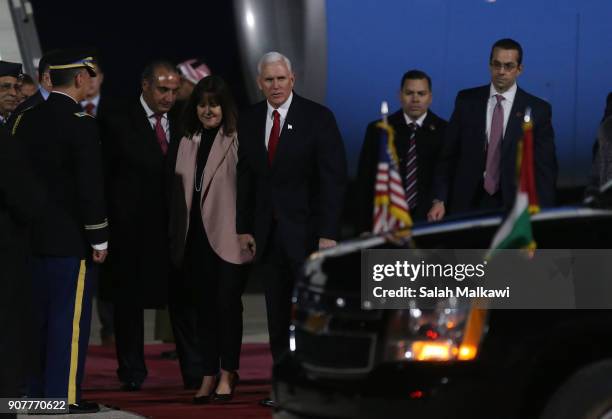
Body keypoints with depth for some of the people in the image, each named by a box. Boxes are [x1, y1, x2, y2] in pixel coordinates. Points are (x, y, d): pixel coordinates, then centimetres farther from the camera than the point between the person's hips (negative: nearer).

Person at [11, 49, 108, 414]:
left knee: (38, 315, 13)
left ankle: (36, 389, 18)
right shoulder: (81, 124, -14)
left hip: (33, 234, 7)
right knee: (70, 317, -2)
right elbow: (90, 188, -16)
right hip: (71, 237, -7)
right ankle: (64, 394, -1)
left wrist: (26, 225, 17)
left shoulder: (27, 120, 5)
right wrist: (99, 239, -9)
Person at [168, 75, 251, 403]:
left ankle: (227, 374, 11)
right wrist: (177, 237, 13)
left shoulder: (238, 140, -9)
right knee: (205, 307, 9)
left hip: (229, 237, -6)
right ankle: (208, 377, 15)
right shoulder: (188, 142, 13)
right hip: (197, 238, 6)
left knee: (227, 304, -1)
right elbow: (180, 190, 15)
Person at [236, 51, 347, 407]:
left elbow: (333, 178, -8)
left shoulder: (318, 118, -5)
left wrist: (328, 234, -14)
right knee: (278, 315, 5)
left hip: (307, 230, -4)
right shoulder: (249, 122, 9)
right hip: (268, 231, 4)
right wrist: (244, 228, 6)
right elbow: (246, 178, 13)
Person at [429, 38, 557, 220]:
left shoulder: (538, 109, 0)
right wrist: (439, 200, -2)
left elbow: (545, 168, 0)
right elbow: (448, 155, 7)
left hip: (514, 205, -1)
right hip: (468, 203, 1)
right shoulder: (467, 101, 5)